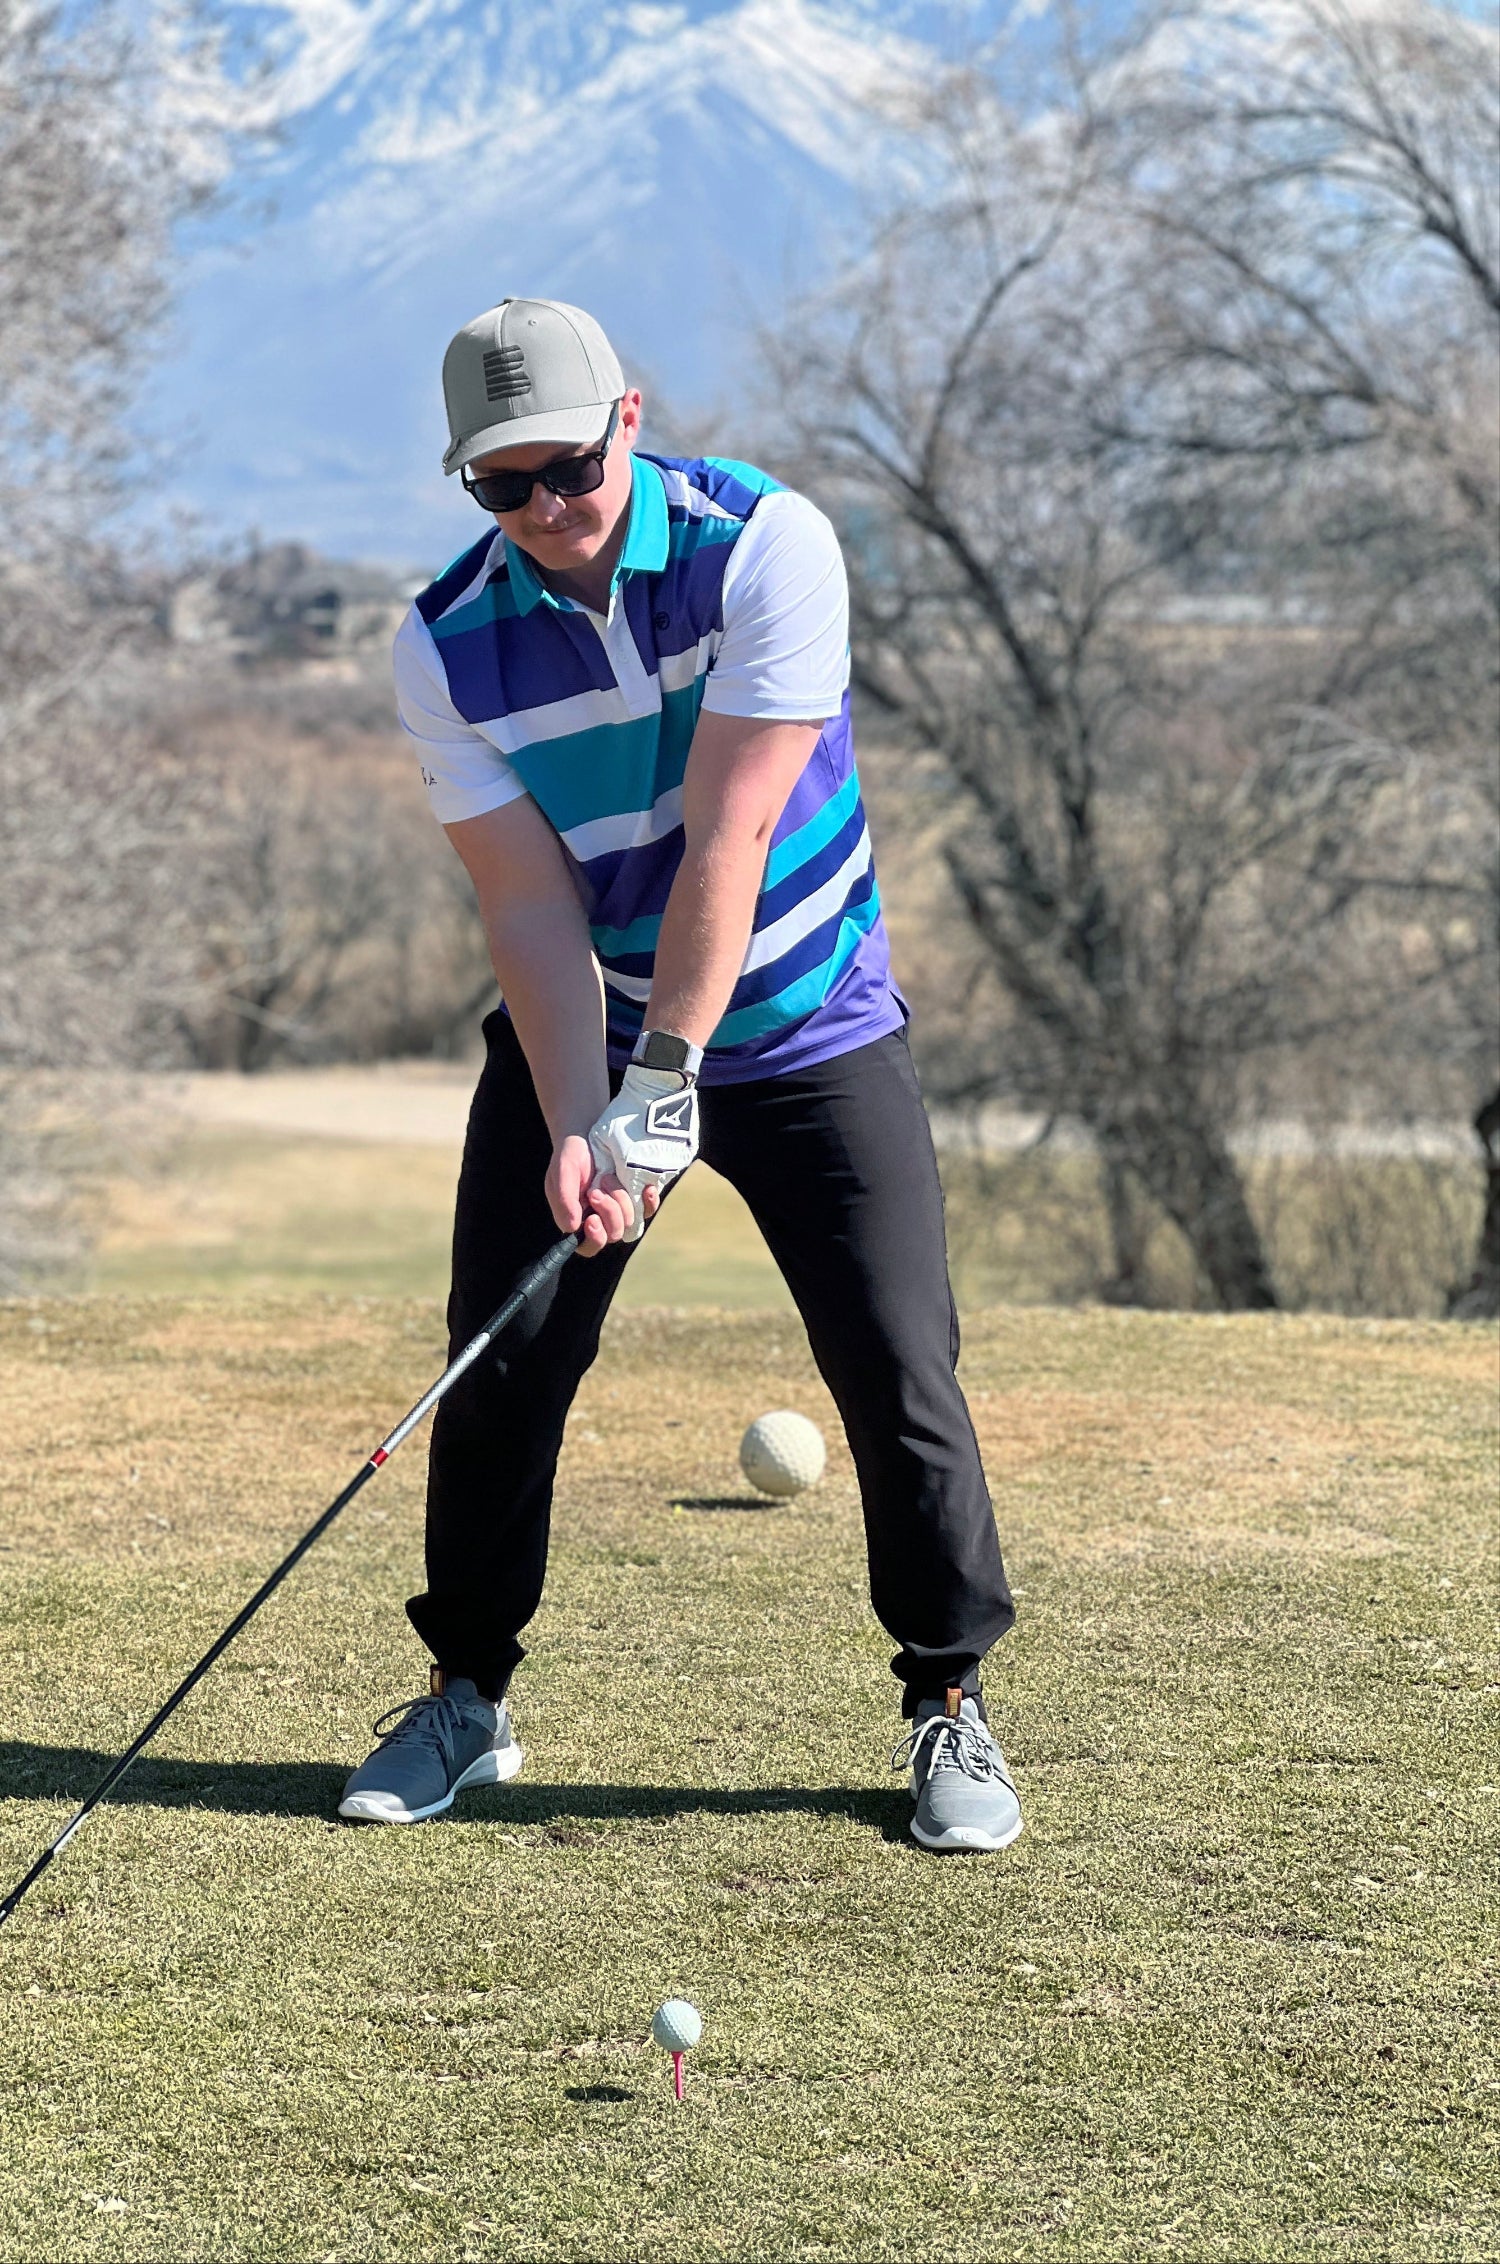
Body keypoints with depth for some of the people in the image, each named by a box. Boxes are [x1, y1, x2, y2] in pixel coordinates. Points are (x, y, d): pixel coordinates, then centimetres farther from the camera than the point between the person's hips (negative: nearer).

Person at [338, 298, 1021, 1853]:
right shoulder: (448, 645, -12)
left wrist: (667, 1080, -27)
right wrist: (574, 1128, -26)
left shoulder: (767, 545, -21)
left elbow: (727, 835, -24)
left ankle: (949, 1706, 8)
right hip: (582, 1033, 2)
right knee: (502, 1364, 0)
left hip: (805, 1024, -2)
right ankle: (466, 1694, 17)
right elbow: (531, 909, -14)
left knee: (899, 1369, -7)